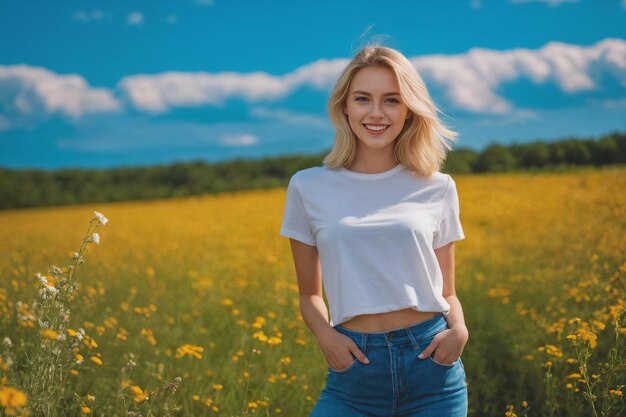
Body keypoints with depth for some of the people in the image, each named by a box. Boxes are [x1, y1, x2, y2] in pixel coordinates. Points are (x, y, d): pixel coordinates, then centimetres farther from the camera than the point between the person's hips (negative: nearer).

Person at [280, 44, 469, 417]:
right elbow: (310, 295, 10)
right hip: (355, 372, 0)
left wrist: (459, 330, -9)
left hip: (431, 366, 1)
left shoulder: (438, 189, 5)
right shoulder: (308, 187, 3)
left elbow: (447, 292, 11)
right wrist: (324, 334, -8)